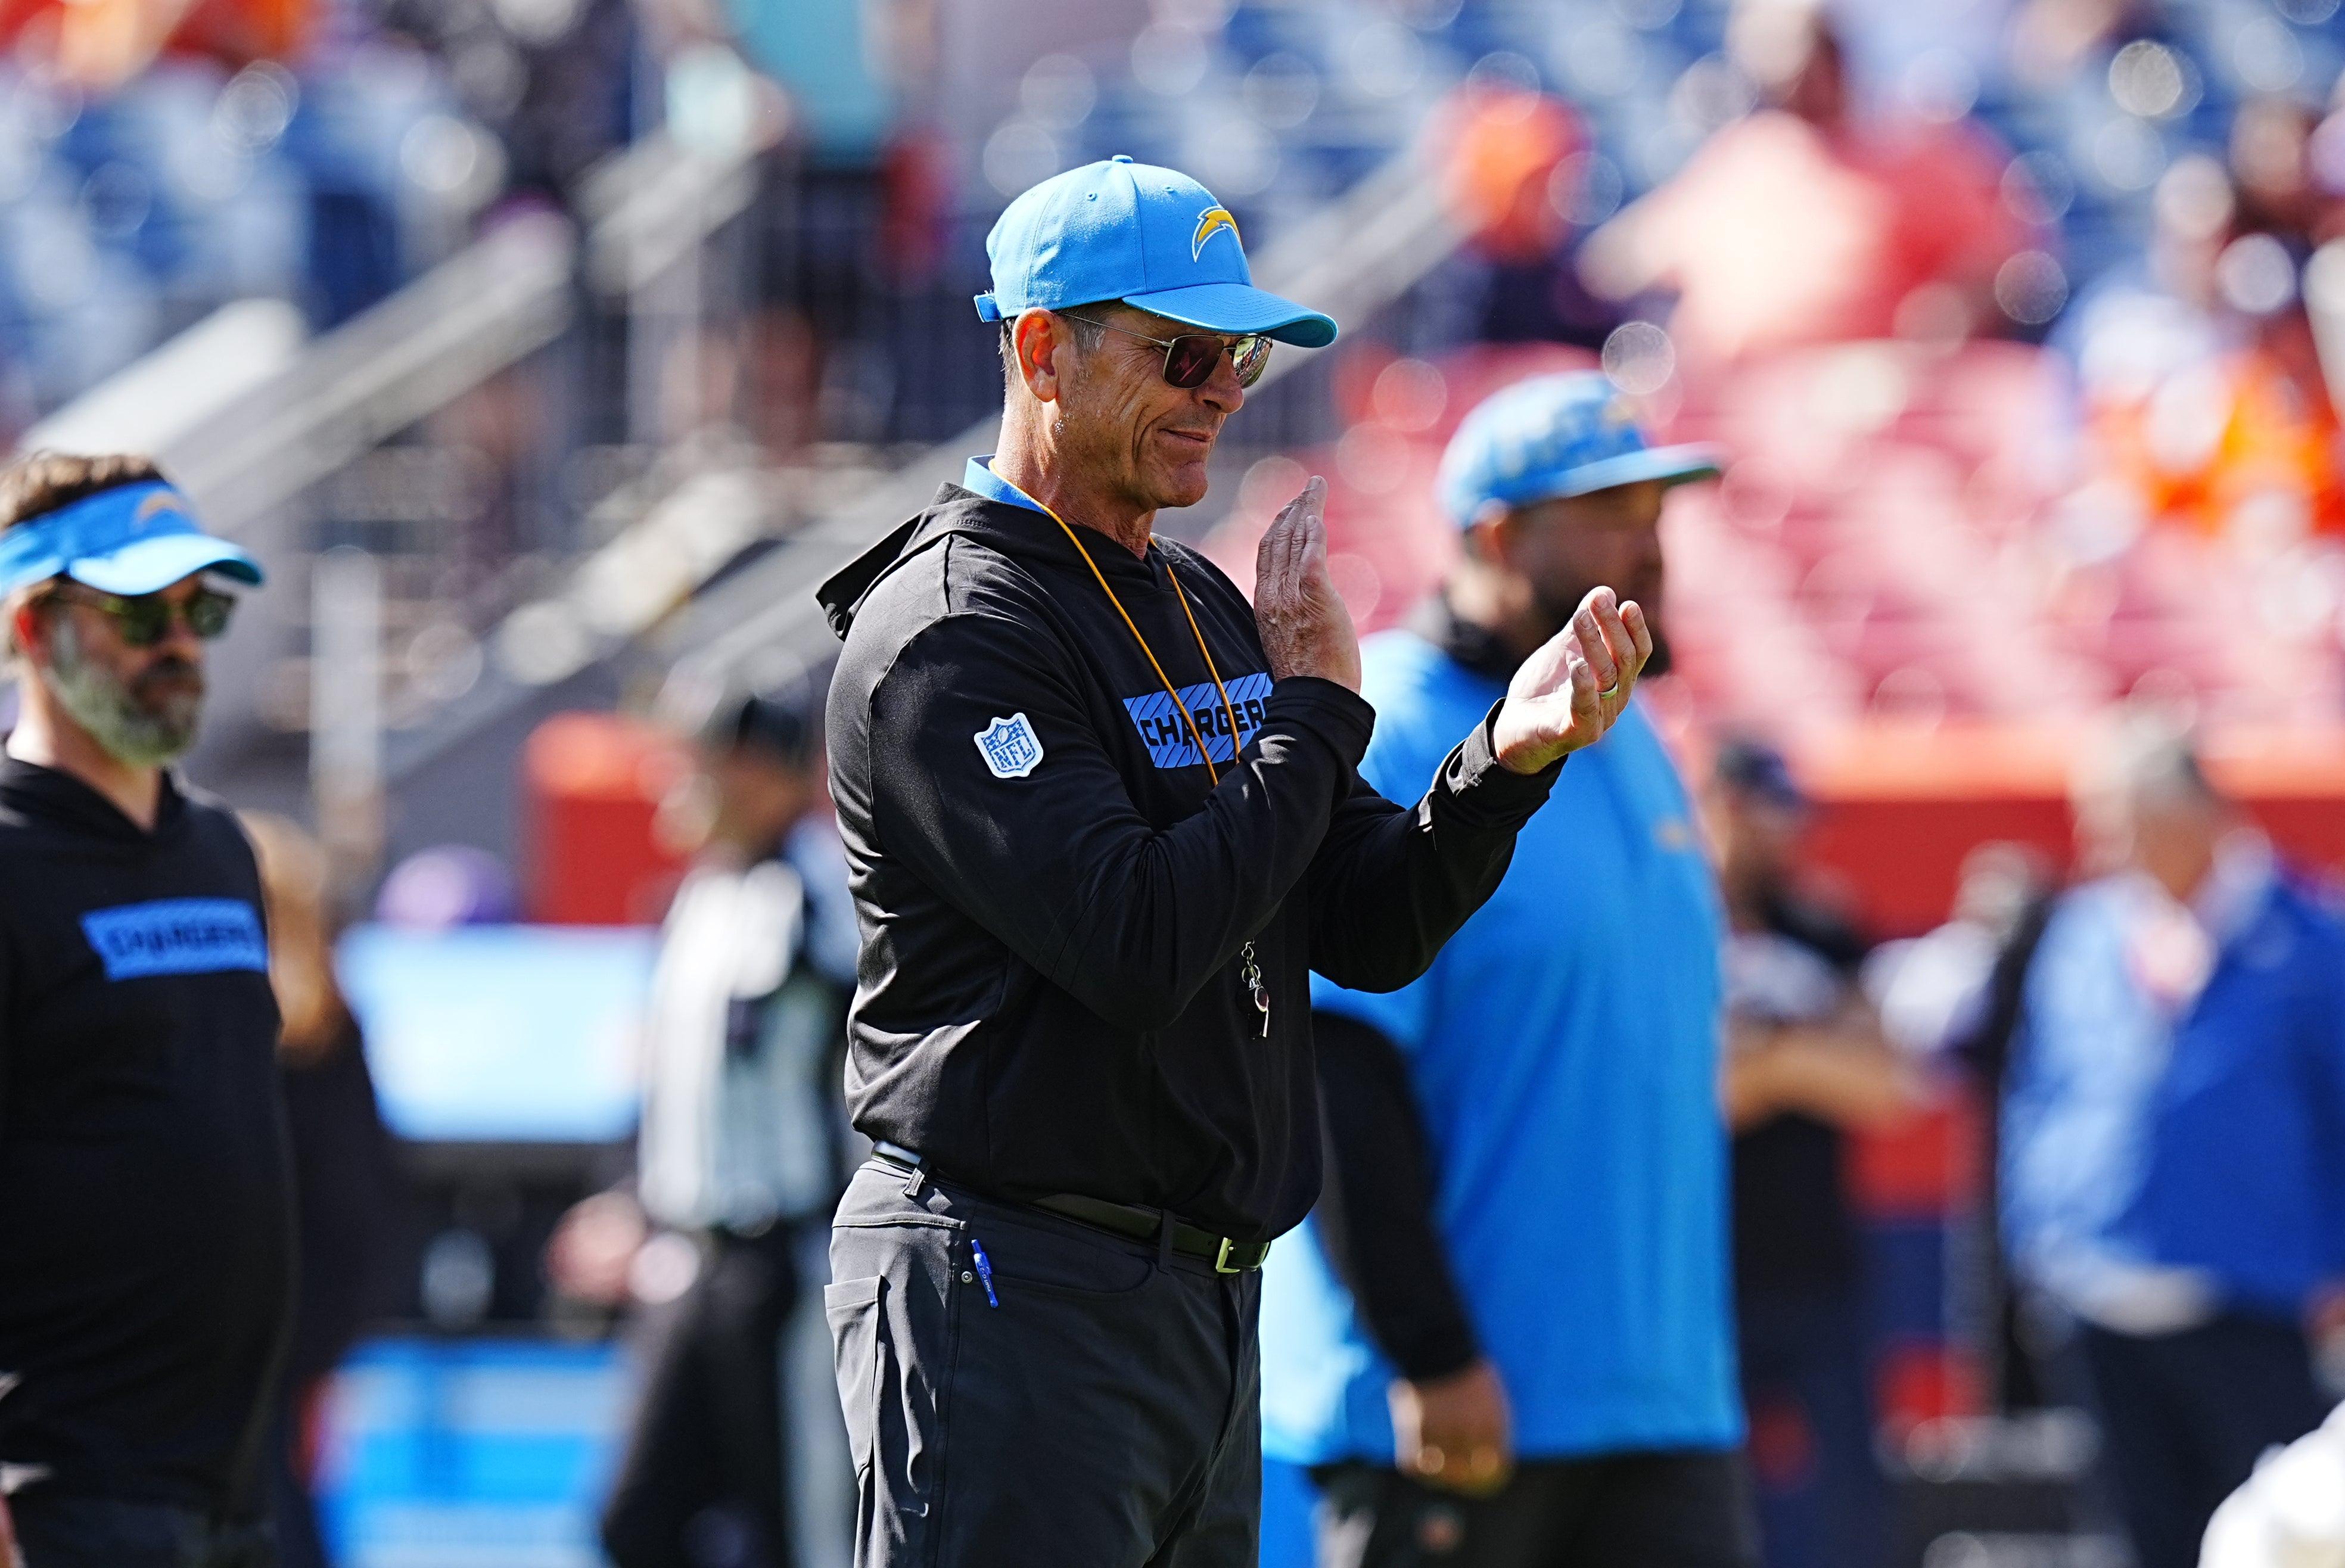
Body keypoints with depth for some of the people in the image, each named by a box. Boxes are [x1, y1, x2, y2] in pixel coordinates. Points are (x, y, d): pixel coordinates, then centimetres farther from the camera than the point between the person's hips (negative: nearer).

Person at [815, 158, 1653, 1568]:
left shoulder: (1207, 610, 17)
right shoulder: (950, 638, -12)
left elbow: (1367, 929, 12)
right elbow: (1137, 949, -23)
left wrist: (1511, 757, -6)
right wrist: (1315, 708, -13)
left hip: (1211, 1294, 9)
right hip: (1015, 1292, -9)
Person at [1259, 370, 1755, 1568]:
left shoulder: (1631, 745, 16)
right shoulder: (1382, 746, -11)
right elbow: (1333, 1080, -17)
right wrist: (1431, 1359, -21)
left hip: (1658, 1391, 7)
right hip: (1444, 1413, -7)